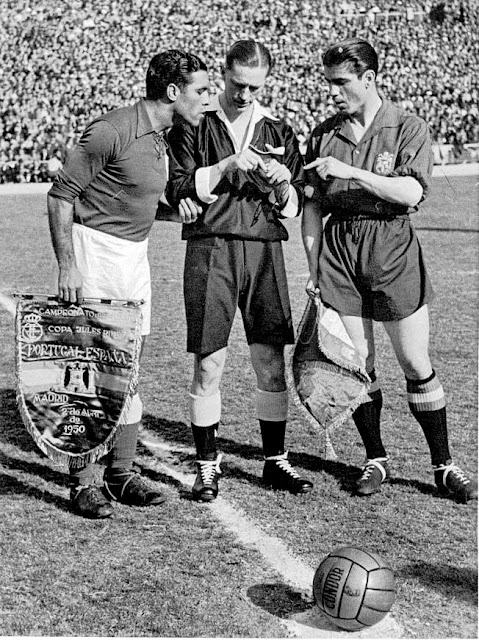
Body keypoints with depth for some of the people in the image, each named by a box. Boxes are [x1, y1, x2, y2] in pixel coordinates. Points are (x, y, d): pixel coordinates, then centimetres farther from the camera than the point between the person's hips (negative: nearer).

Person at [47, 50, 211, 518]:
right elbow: (60, 196, -14)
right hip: (94, 249, -8)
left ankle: (121, 475, 19)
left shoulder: (163, 135, 9)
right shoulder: (111, 131, -17)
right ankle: (82, 483, 3)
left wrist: (175, 206, 2)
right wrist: (67, 266, -20)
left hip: (136, 254, 8)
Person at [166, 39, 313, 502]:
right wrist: (228, 166, -13)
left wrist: (282, 184, -8)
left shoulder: (278, 131, 15)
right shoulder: (194, 126, 6)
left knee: (271, 362, 3)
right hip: (210, 248, -3)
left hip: (264, 249, 3)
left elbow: (294, 206, 14)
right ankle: (206, 465, 9)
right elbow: (177, 191, -3)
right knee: (208, 364, -3)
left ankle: (275, 461, 16)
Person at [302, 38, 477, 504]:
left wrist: (352, 172, -21)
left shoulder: (407, 128, 0)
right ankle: (375, 460, 20)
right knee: (357, 364, 4)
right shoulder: (323, 135, 9)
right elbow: (312, 207, 11)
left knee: (417, 366, -1)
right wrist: (312, 268, 5)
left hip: (392, 247, -3)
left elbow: (412, 193, -16)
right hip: (338, 248, 3)